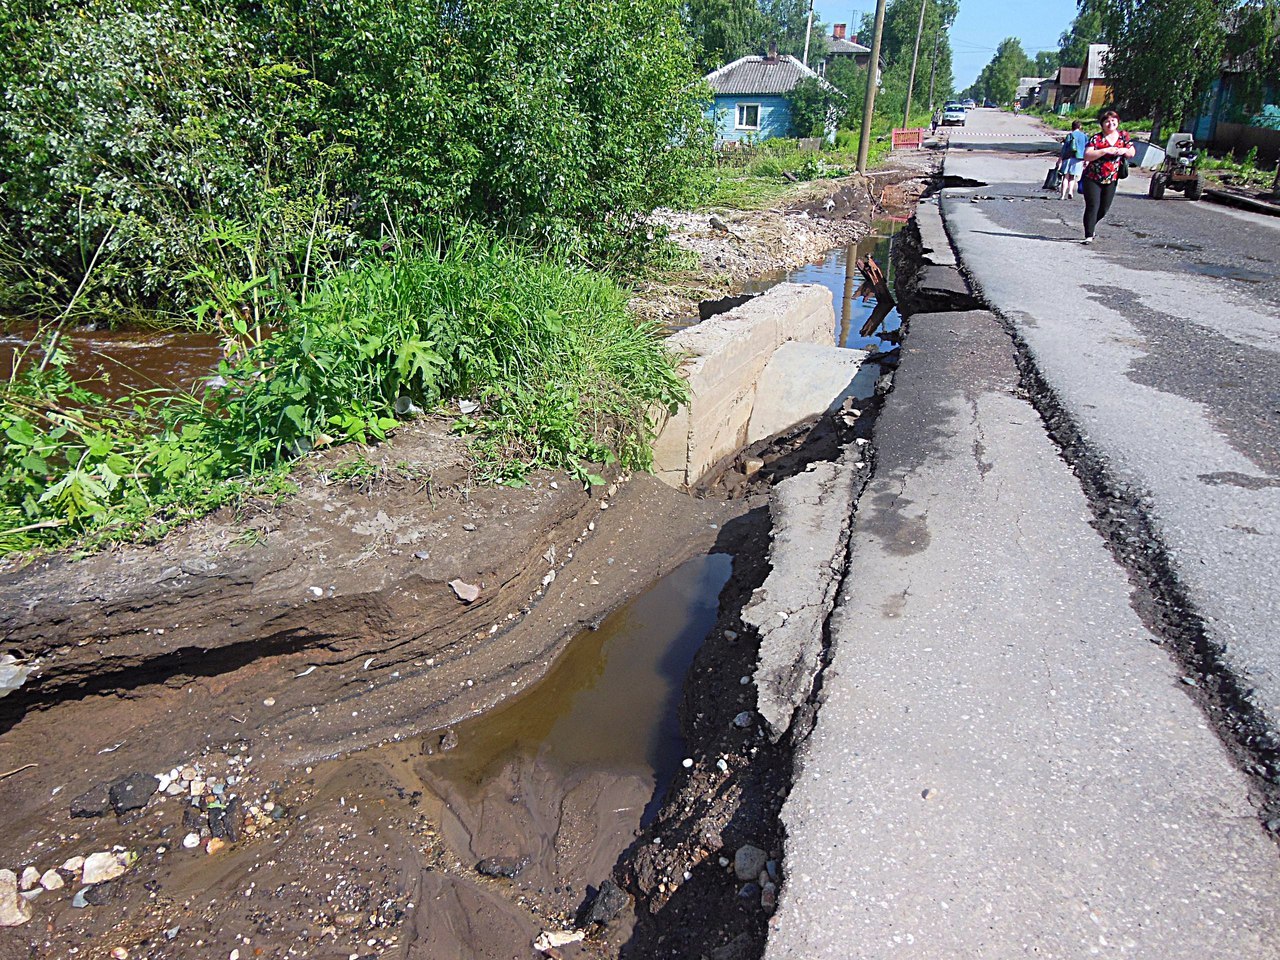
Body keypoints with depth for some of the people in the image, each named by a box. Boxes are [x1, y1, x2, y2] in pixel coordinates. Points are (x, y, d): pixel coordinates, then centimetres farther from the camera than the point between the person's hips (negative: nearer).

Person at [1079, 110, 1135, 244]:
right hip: (1092, 179, -5)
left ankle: (1090, 227, 33)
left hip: (1111, 180, 5)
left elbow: (1132, 153, 11)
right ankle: (1089, 236, -11)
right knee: (1093, 206, -12)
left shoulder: (1123, 136, 6)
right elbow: (1087, 156, -18)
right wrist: (1105, 151, -27)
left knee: (1104, 209, 10)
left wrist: (1124, 151, -11)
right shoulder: (1096, 138, -8)